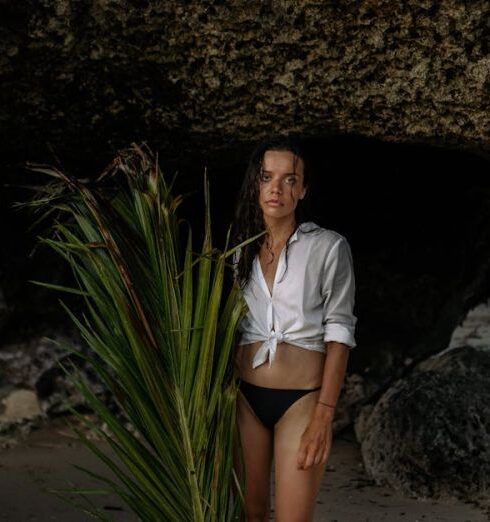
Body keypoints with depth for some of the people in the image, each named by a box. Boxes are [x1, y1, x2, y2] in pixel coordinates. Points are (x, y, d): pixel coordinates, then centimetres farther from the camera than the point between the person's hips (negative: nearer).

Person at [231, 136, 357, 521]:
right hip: (246, 397, 4)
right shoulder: (241, 249, 9)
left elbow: (338, 333, -8)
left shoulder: (328, 247, -5)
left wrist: (323, 416, -14)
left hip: (301, 399, -4)